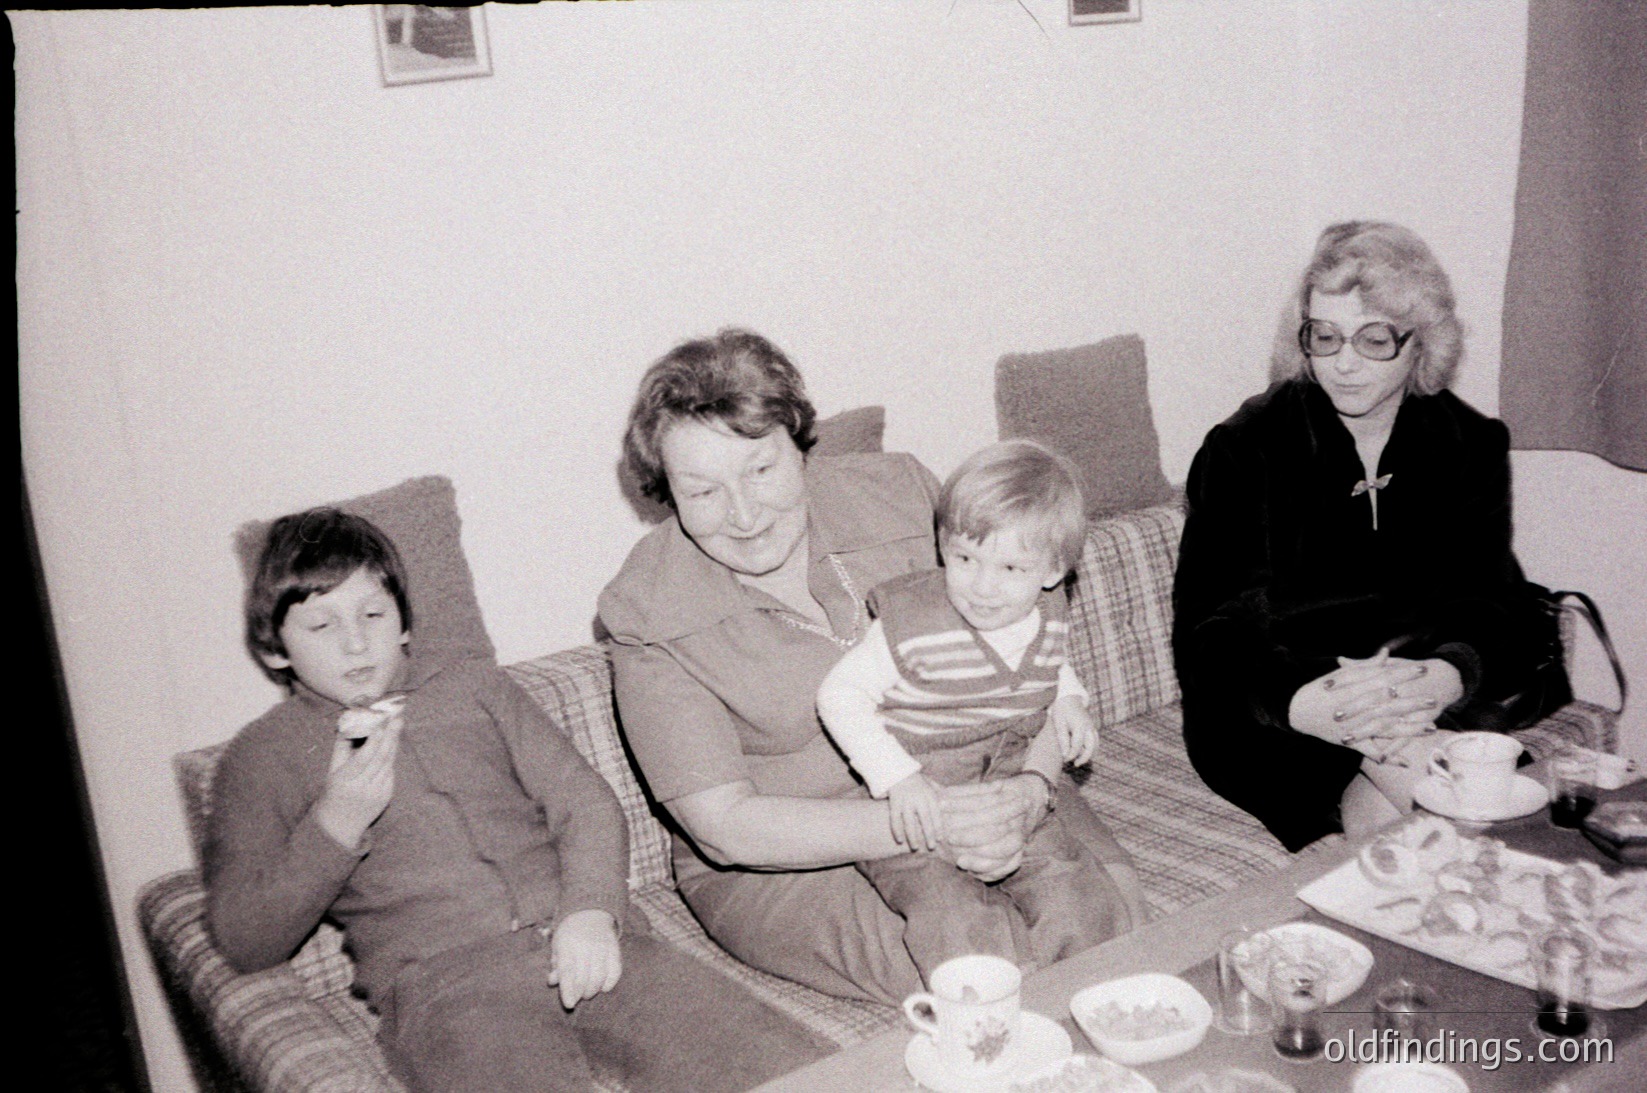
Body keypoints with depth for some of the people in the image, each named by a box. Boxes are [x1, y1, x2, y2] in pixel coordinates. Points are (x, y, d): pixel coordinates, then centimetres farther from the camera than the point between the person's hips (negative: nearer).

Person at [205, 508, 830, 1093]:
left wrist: (590, 909, -6)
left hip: (583, 946, 3)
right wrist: (336, 824, -8)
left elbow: (585, 803, 14)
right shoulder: (262, 757, 16)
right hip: (440, 980, -2)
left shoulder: (472, 685, 23)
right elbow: (244, 944, 6)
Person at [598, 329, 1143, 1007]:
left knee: (1108, 894, -20)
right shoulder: (647, 614, -14)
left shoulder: (898, 493, -6)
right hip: (781, 857, -3)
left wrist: (1032, 790, -22)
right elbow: (726, 826, -17)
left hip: (968, 791, 4)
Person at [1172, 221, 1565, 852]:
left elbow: (1488, 604, -7)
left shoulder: (1473, 446, 3)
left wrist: (1446, 677, -31)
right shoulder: (1242, 450, -7)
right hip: (1271, 721, -4)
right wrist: (1299, 704, -35)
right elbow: (1209, 632, -14)